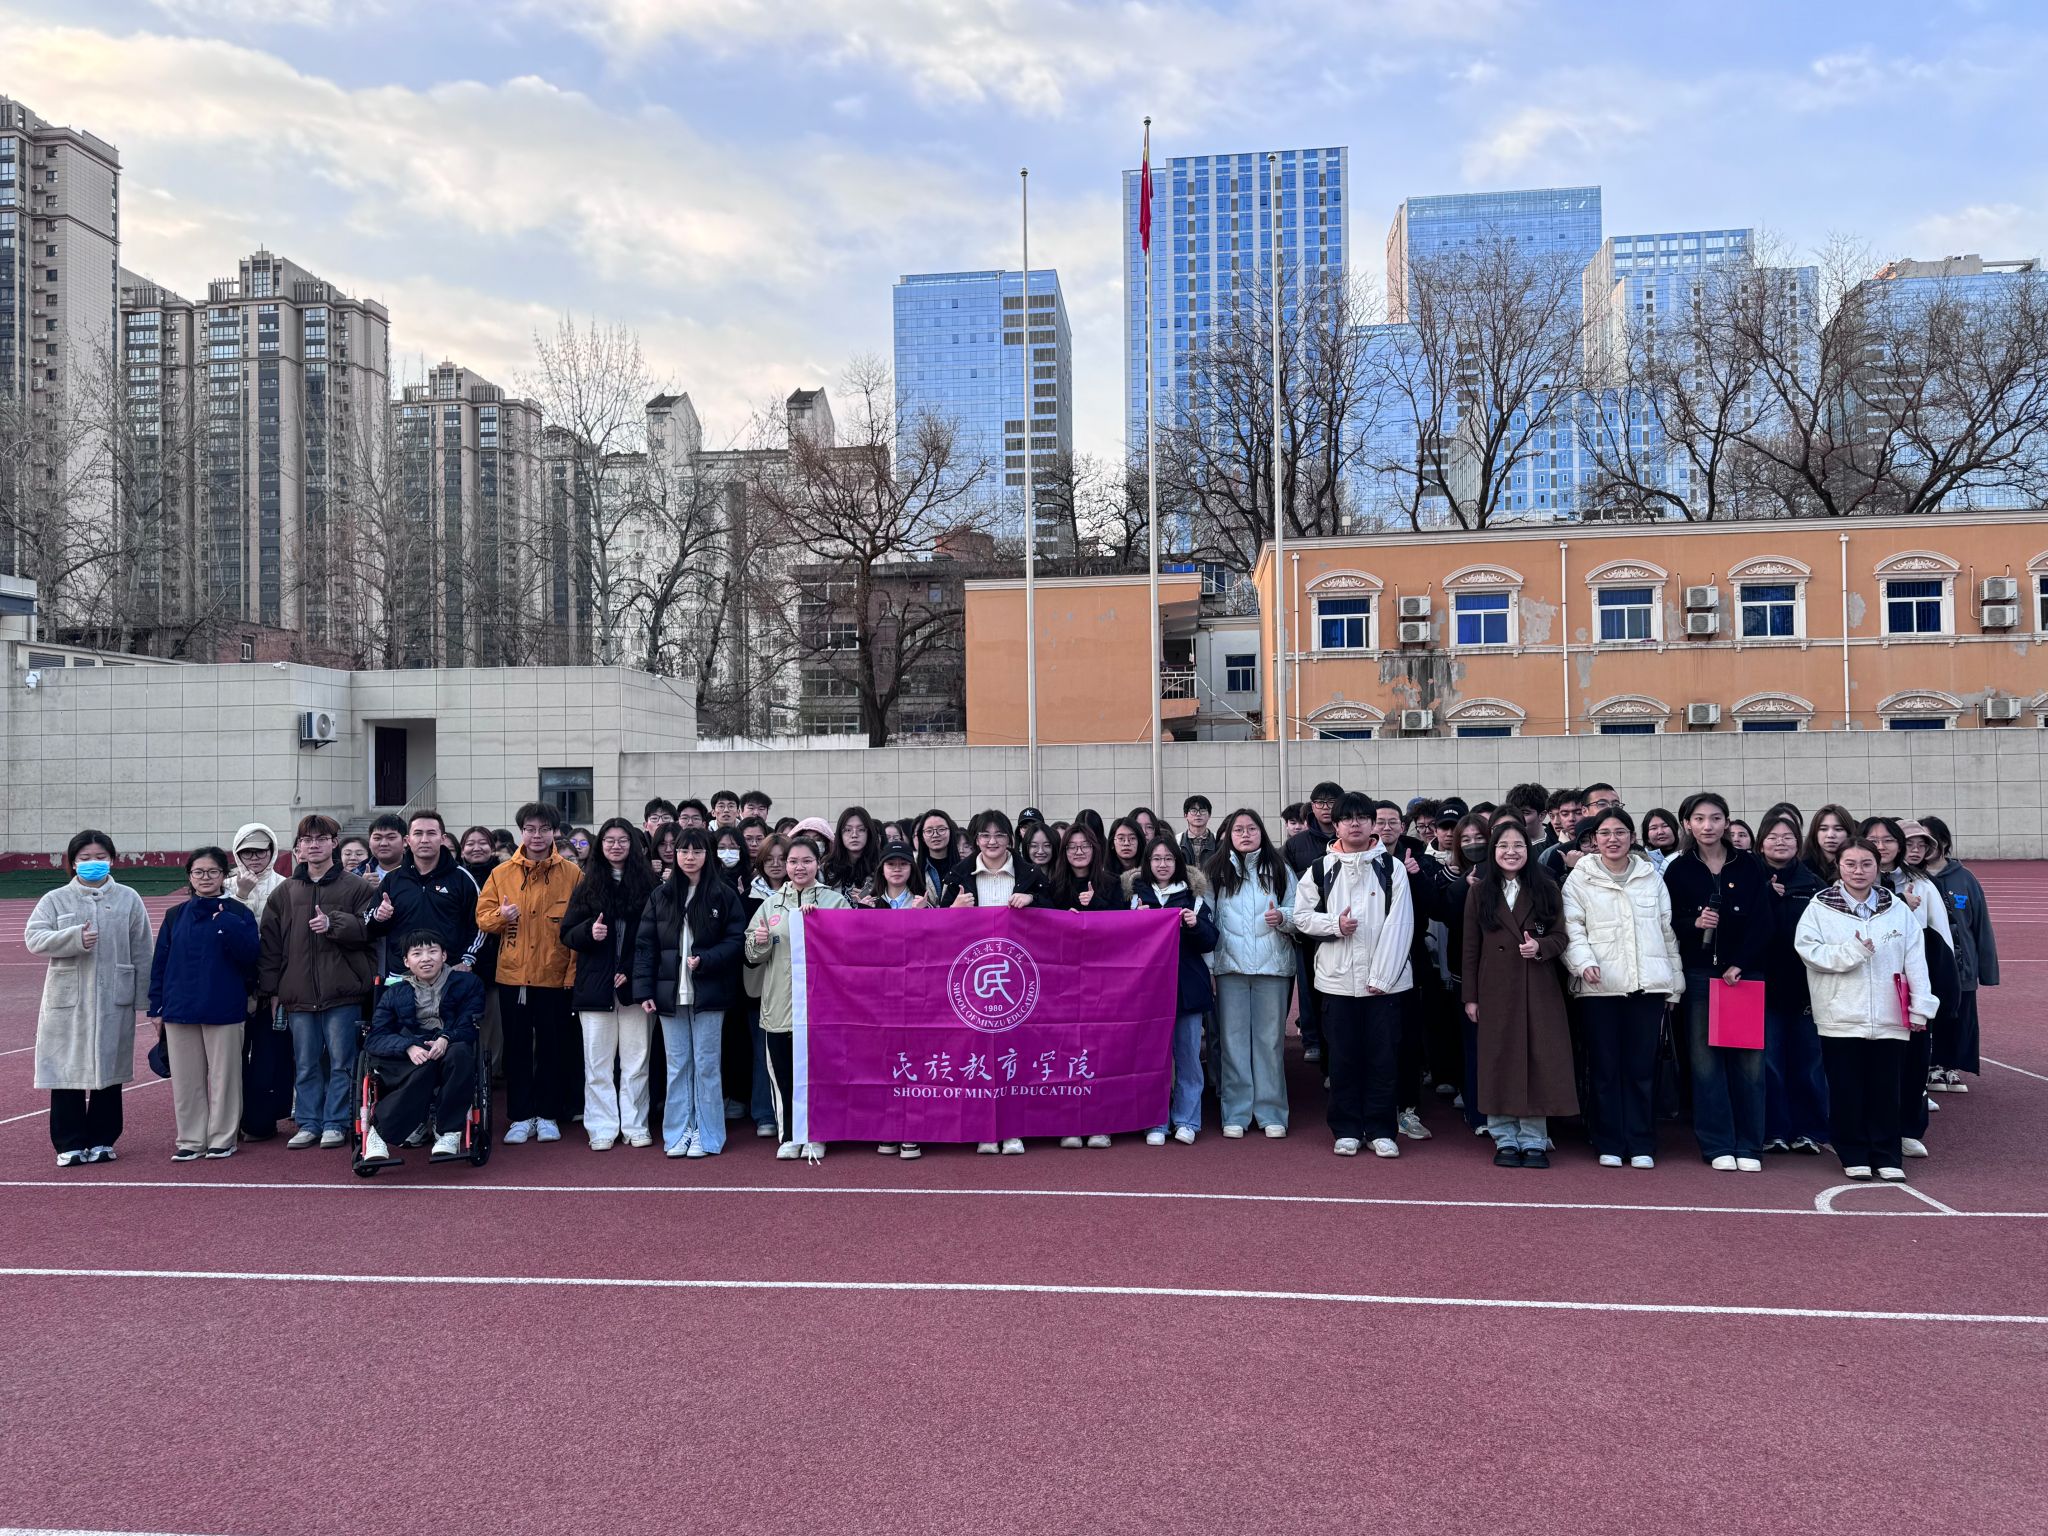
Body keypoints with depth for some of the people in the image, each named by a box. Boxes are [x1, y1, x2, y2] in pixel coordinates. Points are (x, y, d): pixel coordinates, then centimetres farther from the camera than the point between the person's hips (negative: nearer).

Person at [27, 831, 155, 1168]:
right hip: (67, 1002, 0)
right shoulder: (55, 900, 5)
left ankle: (102, 1140, 18)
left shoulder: (128, 900, 6)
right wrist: (74, 938, -22)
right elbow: (33, 938, -6)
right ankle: (70, 1143, 10)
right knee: (66, 1072, 1)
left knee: (109, 1071, 7)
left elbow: (141, 952, 5)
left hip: (114, 1002, 1)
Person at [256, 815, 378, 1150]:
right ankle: (308, 1123, 19)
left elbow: (370, 929, -5)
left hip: (342, 992, -3)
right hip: (298, 993, 3)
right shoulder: (285, 892, 11)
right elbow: (270, 943, 10)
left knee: (341, 1062, 1)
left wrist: (334, 923, -19)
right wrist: (270, 989, 6)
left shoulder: (357, 887, 2)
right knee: (306, 1063, 10)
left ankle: (336, 1123, 10)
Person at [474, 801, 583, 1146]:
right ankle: (521, 1118, 17)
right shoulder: (501, 874, 6)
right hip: (512, 975, 2)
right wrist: (500, 916, -16)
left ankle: (548, 1116, 18)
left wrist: (576, 971, -7)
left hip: (555, 976, -2)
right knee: (517, 1049, 8)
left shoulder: (572, 874, 0)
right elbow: (482, 917, 7)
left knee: (553, 1048, 6)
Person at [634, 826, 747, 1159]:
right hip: (671, 994, 3)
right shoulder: (661, 896, 8)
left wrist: (705, 960, -18)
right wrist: (644, 991, -1)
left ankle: (706, 1136, 10)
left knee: (706, 1065, 2)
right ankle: (677, 1133, 16)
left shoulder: (724, 895, -1)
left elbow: (736, 940, -3)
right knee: (676, 1066, 8)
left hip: (708, 992, -3)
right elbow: (644, 945, 6)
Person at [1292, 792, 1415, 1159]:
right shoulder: (1321, 869, 6)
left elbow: (1398, 926, -5)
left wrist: (1382, 976, -12)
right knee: (1342, 1058, 7)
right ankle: (1347, 1130, 17)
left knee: (1383, 1057, 4)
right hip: (1337, 979, 1)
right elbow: (1301, 917, 6)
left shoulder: (1392, 868, 1)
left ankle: (1381, 1130, 15)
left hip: (1384, 981, -1)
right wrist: (1335, 924, -12)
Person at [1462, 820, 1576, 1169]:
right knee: (1500, 1063, 4)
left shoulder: (1546, 889, 5)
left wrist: (1539, 946, -19)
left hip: (1539, 989, 0)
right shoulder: (1479, 891, 4)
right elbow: (1470, 947, 3)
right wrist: (1470, 996, 0)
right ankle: (1505, 1140, 14)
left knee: (1538, 1061, 1)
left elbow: (1561, 936, 3)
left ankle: (1534, 1141, 11)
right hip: (1496, 991, 0)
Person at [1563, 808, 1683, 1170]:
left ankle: (1641, 1145, 13)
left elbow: (1668, 931, 15)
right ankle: (1609, 1144, 10)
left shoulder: (1651, 877, 13)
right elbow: (1573, 928, -1)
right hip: (1599, 986, -2)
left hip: (1648, 985, 2)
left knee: (1641, 1066, 4)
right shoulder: (1579, 878, 5)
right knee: (1604, 1067, 2)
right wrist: (1584, 961, -19)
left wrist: (1675, 981, 12)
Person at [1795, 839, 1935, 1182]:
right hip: (1840, 1018, -2)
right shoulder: (1820, 908, 1)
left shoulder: (1898, 910, 7)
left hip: (1889, 1019, 2)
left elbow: (1915, 961, 5)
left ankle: (1887, 1157, 17)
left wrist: (1920, 1007, 1)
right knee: (1846, 1090, 4)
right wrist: (1852, 951, -16)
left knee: (1885, 1090, 7)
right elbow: (1808, 949, -9)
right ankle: (1854, 1156, 15)